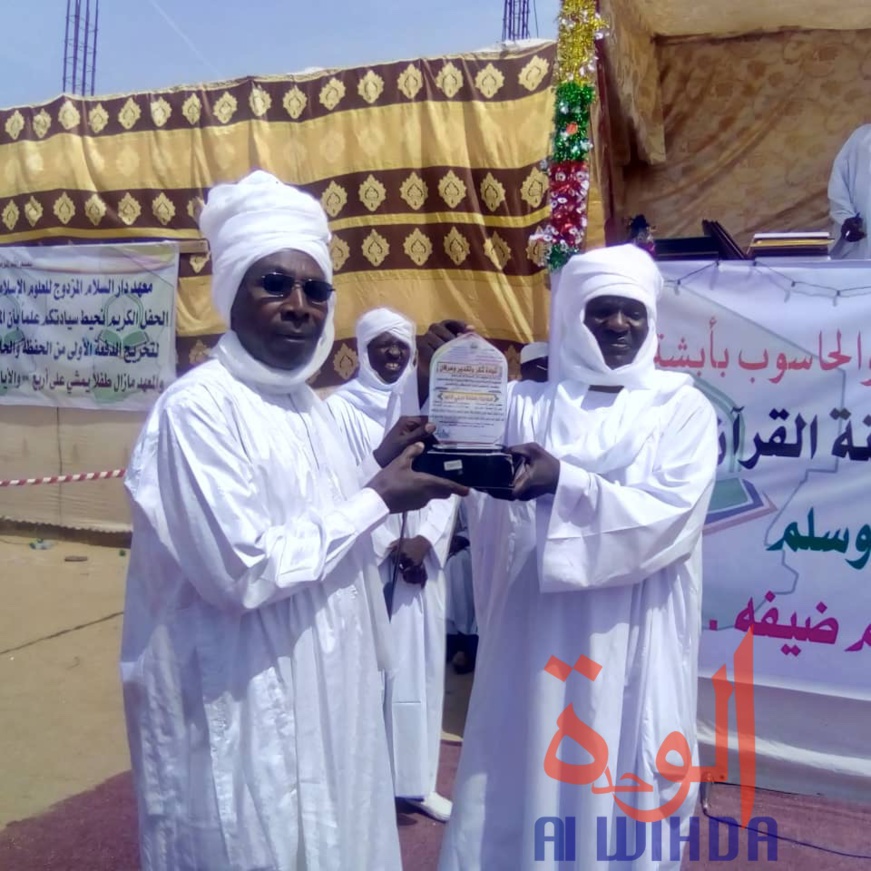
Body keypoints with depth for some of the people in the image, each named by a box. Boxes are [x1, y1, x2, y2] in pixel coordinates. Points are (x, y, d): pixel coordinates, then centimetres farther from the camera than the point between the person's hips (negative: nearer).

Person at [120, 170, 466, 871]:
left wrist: (377, 466, -2)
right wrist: (379, 498, -19)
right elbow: (244, 570, -26)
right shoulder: (199, 407, -19)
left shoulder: (305, 404, 7)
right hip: (240, 702, -8)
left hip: (322, 687, 9)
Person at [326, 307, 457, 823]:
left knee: (420, 666, 10)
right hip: (365, 560, -4)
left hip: (423, 559, 4)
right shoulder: (341, 407, -3)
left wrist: (424, 540, -8)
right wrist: (388, 546, -10)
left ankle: (415, 781, 24)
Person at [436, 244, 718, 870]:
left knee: (619, 787, 9)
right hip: (535, 632, 2)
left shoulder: (683, 408, 2)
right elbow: (493, 514, -5)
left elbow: (672, 515, -12)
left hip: (632, 641, -1)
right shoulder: (527, 405, 6)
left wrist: (563, 481, -23)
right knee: (526, 772, 9)